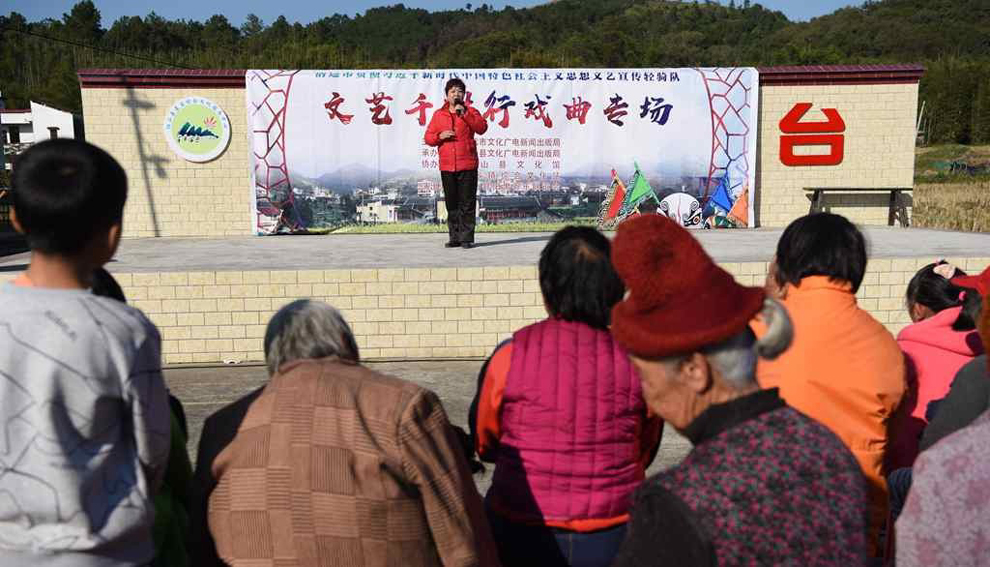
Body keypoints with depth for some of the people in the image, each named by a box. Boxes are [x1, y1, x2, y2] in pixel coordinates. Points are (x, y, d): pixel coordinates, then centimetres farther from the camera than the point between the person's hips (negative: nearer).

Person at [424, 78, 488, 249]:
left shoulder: (470, 111, 7)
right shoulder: (438, 114, 13)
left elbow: (482, 128, -10)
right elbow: (428, 137, 12)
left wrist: (465, 113, -15)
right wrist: (439, 136, -8)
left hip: (468, 166, -3)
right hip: (447, 166, 3)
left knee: (467, 203, -4)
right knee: (451, 204, 7)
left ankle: (467, 238, 1)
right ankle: (454, 237, 15)